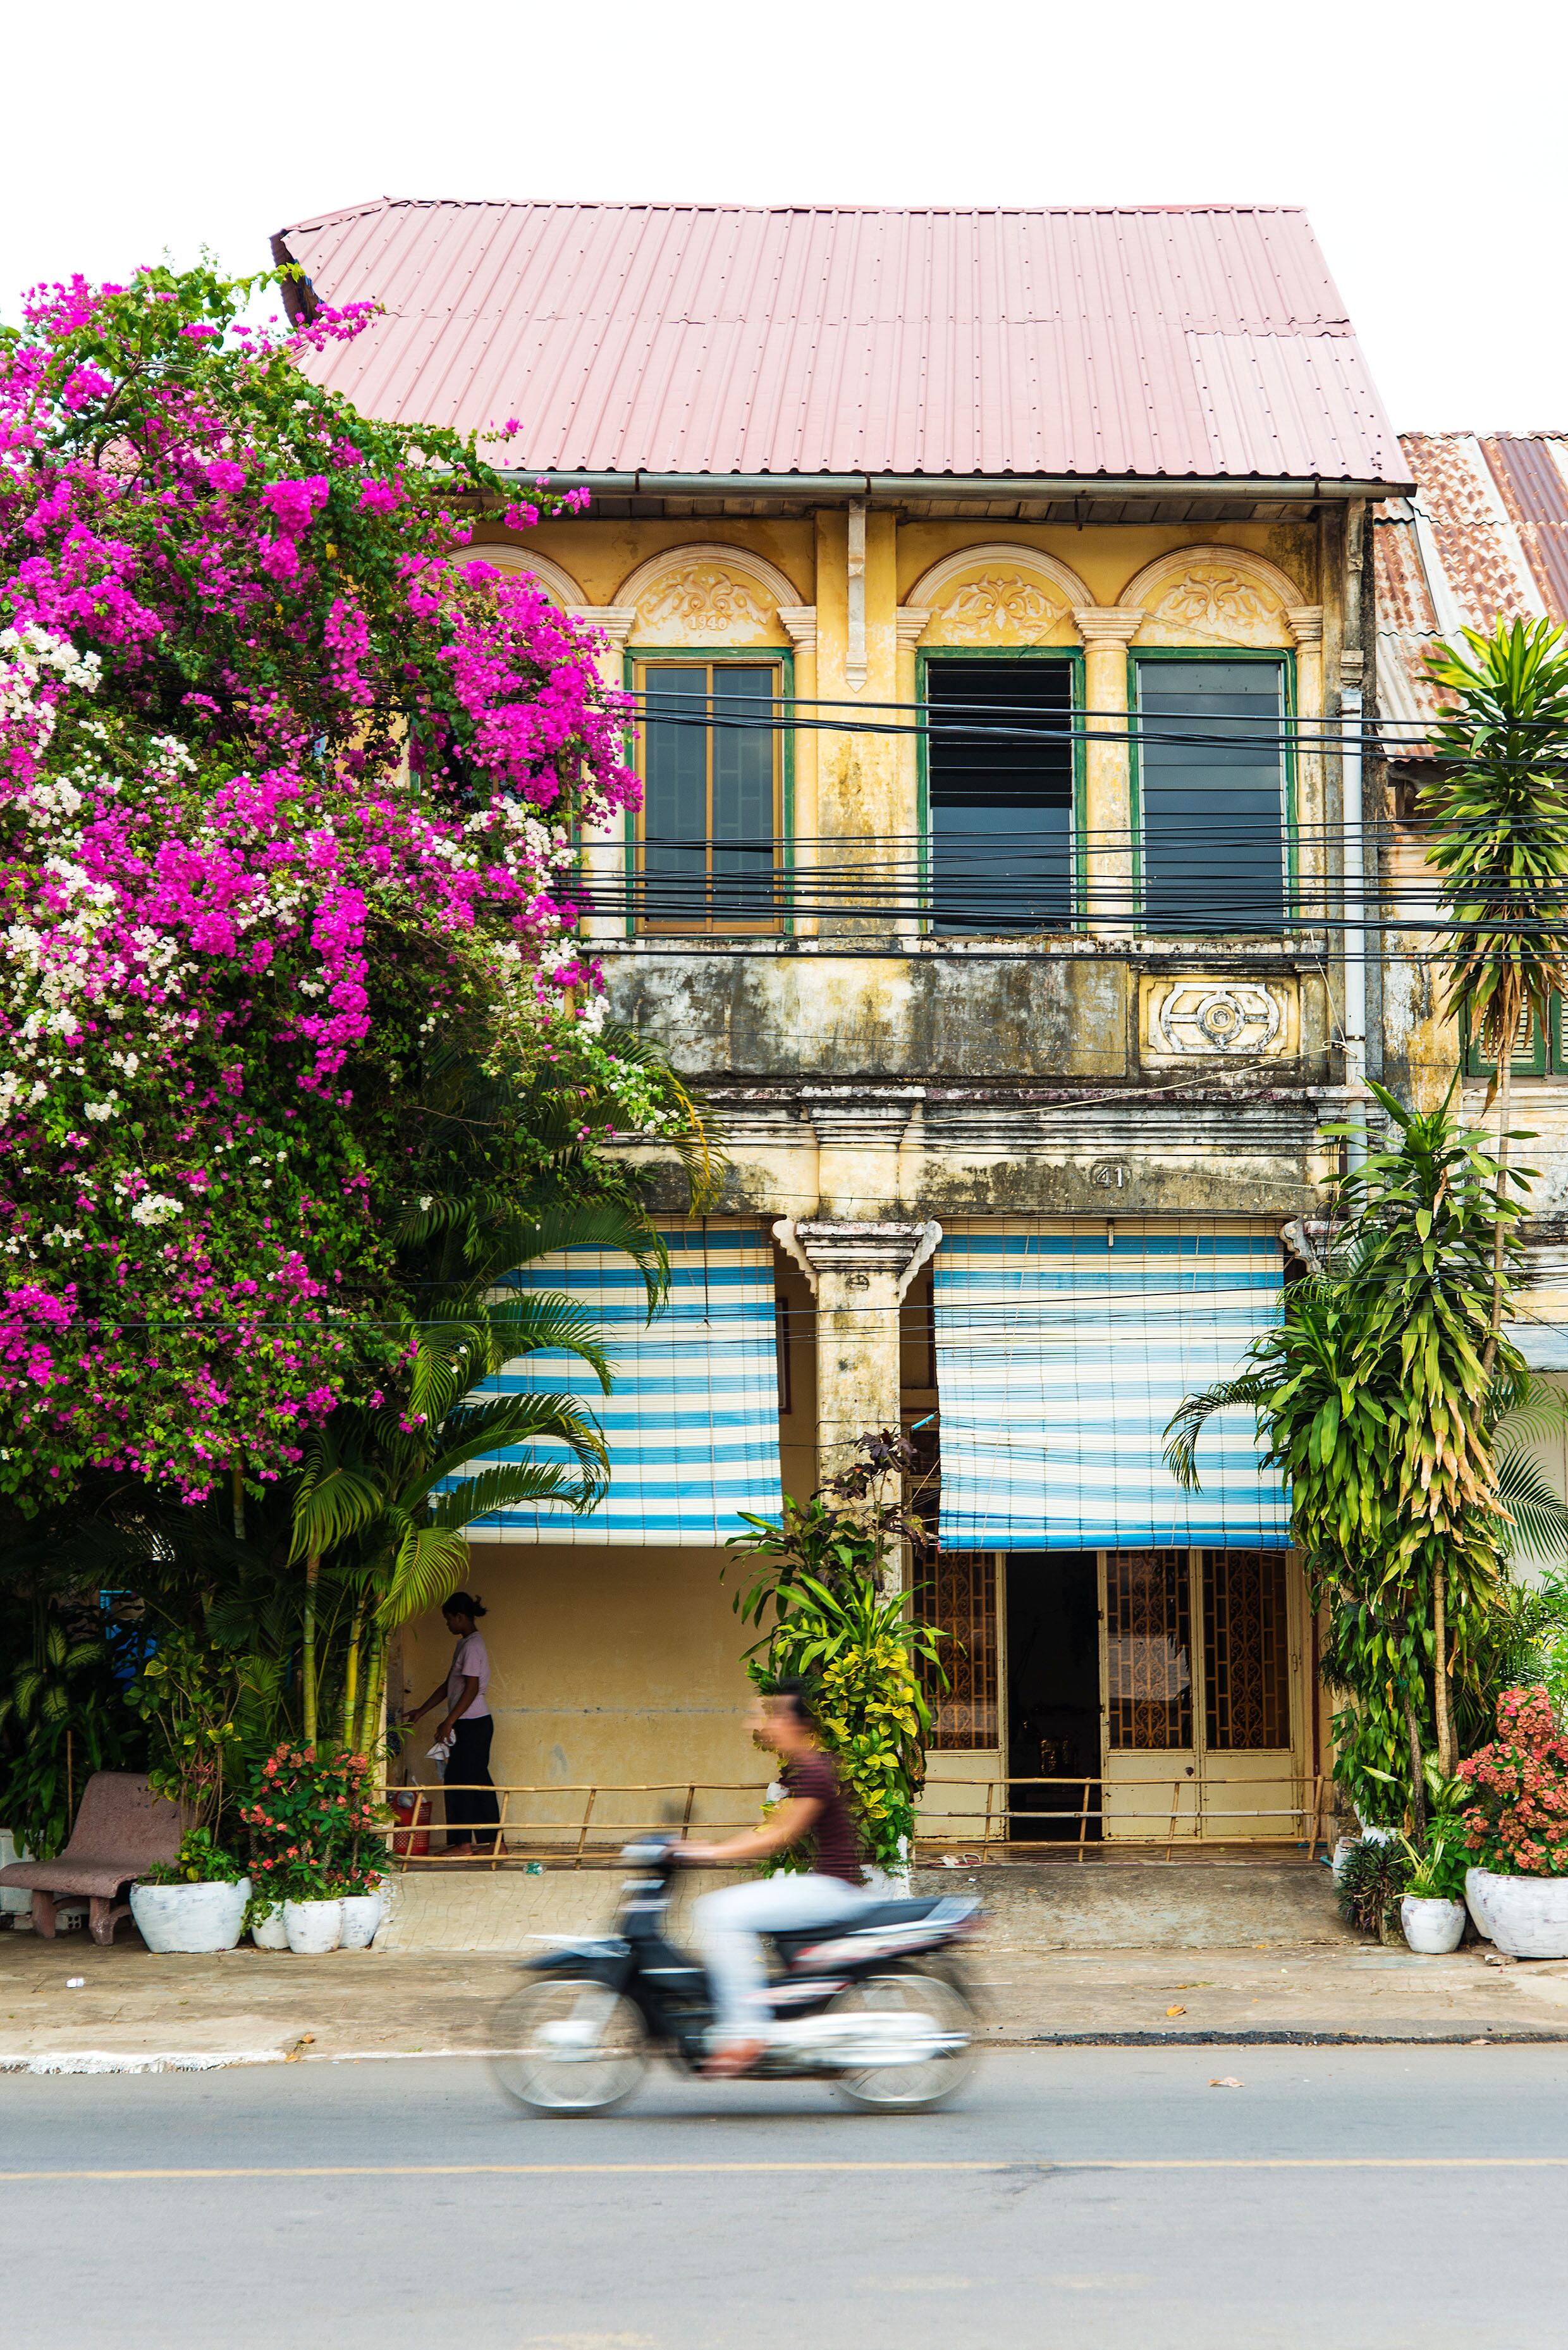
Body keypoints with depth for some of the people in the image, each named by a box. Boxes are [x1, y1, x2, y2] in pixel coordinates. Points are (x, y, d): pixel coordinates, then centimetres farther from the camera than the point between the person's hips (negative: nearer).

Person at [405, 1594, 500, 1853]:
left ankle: (462, 1843, -2)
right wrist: (422, 1710, 24)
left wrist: (449, 1722, -19)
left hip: (472, 1723, -10)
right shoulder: (465, 1644, 16)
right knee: (478, 1781, 9)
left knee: (460, 1780, -6)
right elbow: (449, 1685, 22)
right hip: (474, 1723, 10)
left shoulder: (472, 1646, -14)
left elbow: (472, 1689, -19)